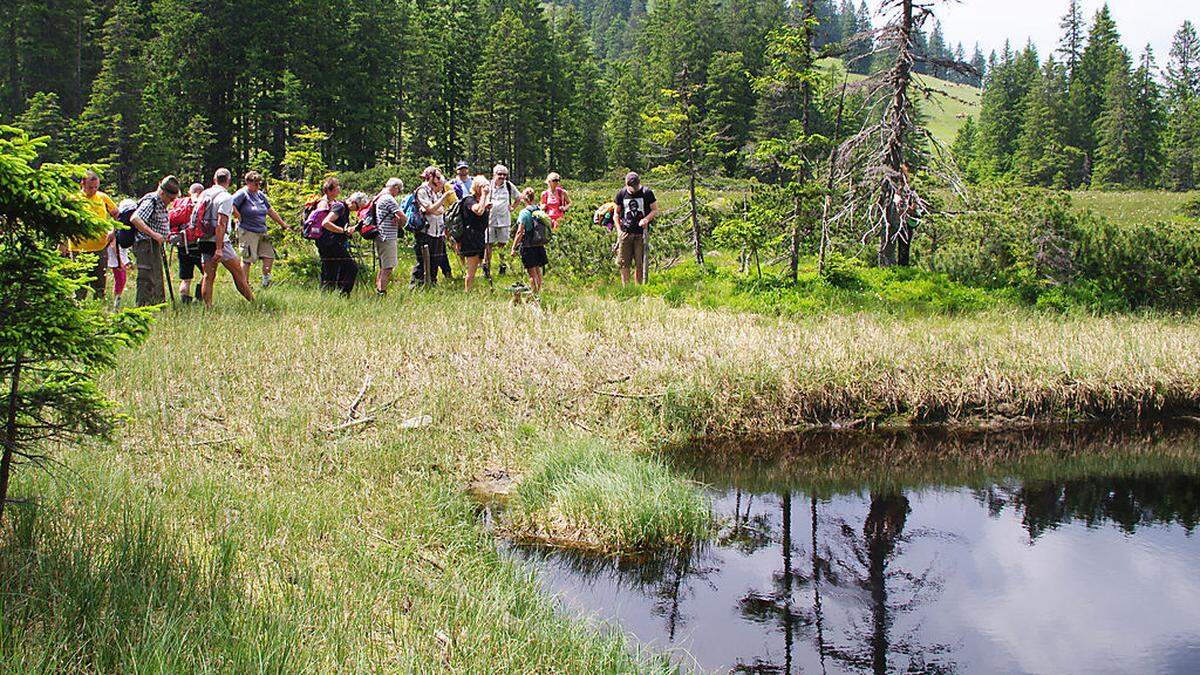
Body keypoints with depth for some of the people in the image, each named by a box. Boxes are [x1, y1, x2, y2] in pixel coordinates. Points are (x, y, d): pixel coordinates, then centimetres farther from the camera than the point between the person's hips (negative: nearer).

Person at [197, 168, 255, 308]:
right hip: (219, 241, -7)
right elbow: (221, 224, -18)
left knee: (208, 276, 6)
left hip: (203, 240, 7)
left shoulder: (203, 194, 12)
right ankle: (252, 302, 11)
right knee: (238, 272, 4)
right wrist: (219, 249, -20)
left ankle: (208, 307, 3)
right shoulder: (226, 197, -11)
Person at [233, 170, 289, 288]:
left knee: (269, 256, 2)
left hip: (262, 232, 7)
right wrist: (240, 217, -15)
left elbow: (270, 211, 24)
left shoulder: (260, 194, 14)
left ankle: (266, 280, 14)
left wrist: (282, 224, 26)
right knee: (247, 259, -3)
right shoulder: (243, 193, -9)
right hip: (247, 232, -7)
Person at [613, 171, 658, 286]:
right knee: (623, 263, -1)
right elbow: (616, 213, 13)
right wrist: (619, 229, 2)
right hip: (625, 233, 1)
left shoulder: (647, 193, 0)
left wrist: (646, 219, -16)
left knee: (640, 263, 0)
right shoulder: (621, 194, 5)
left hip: (641, 233, -1)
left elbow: (655, 210, 4)